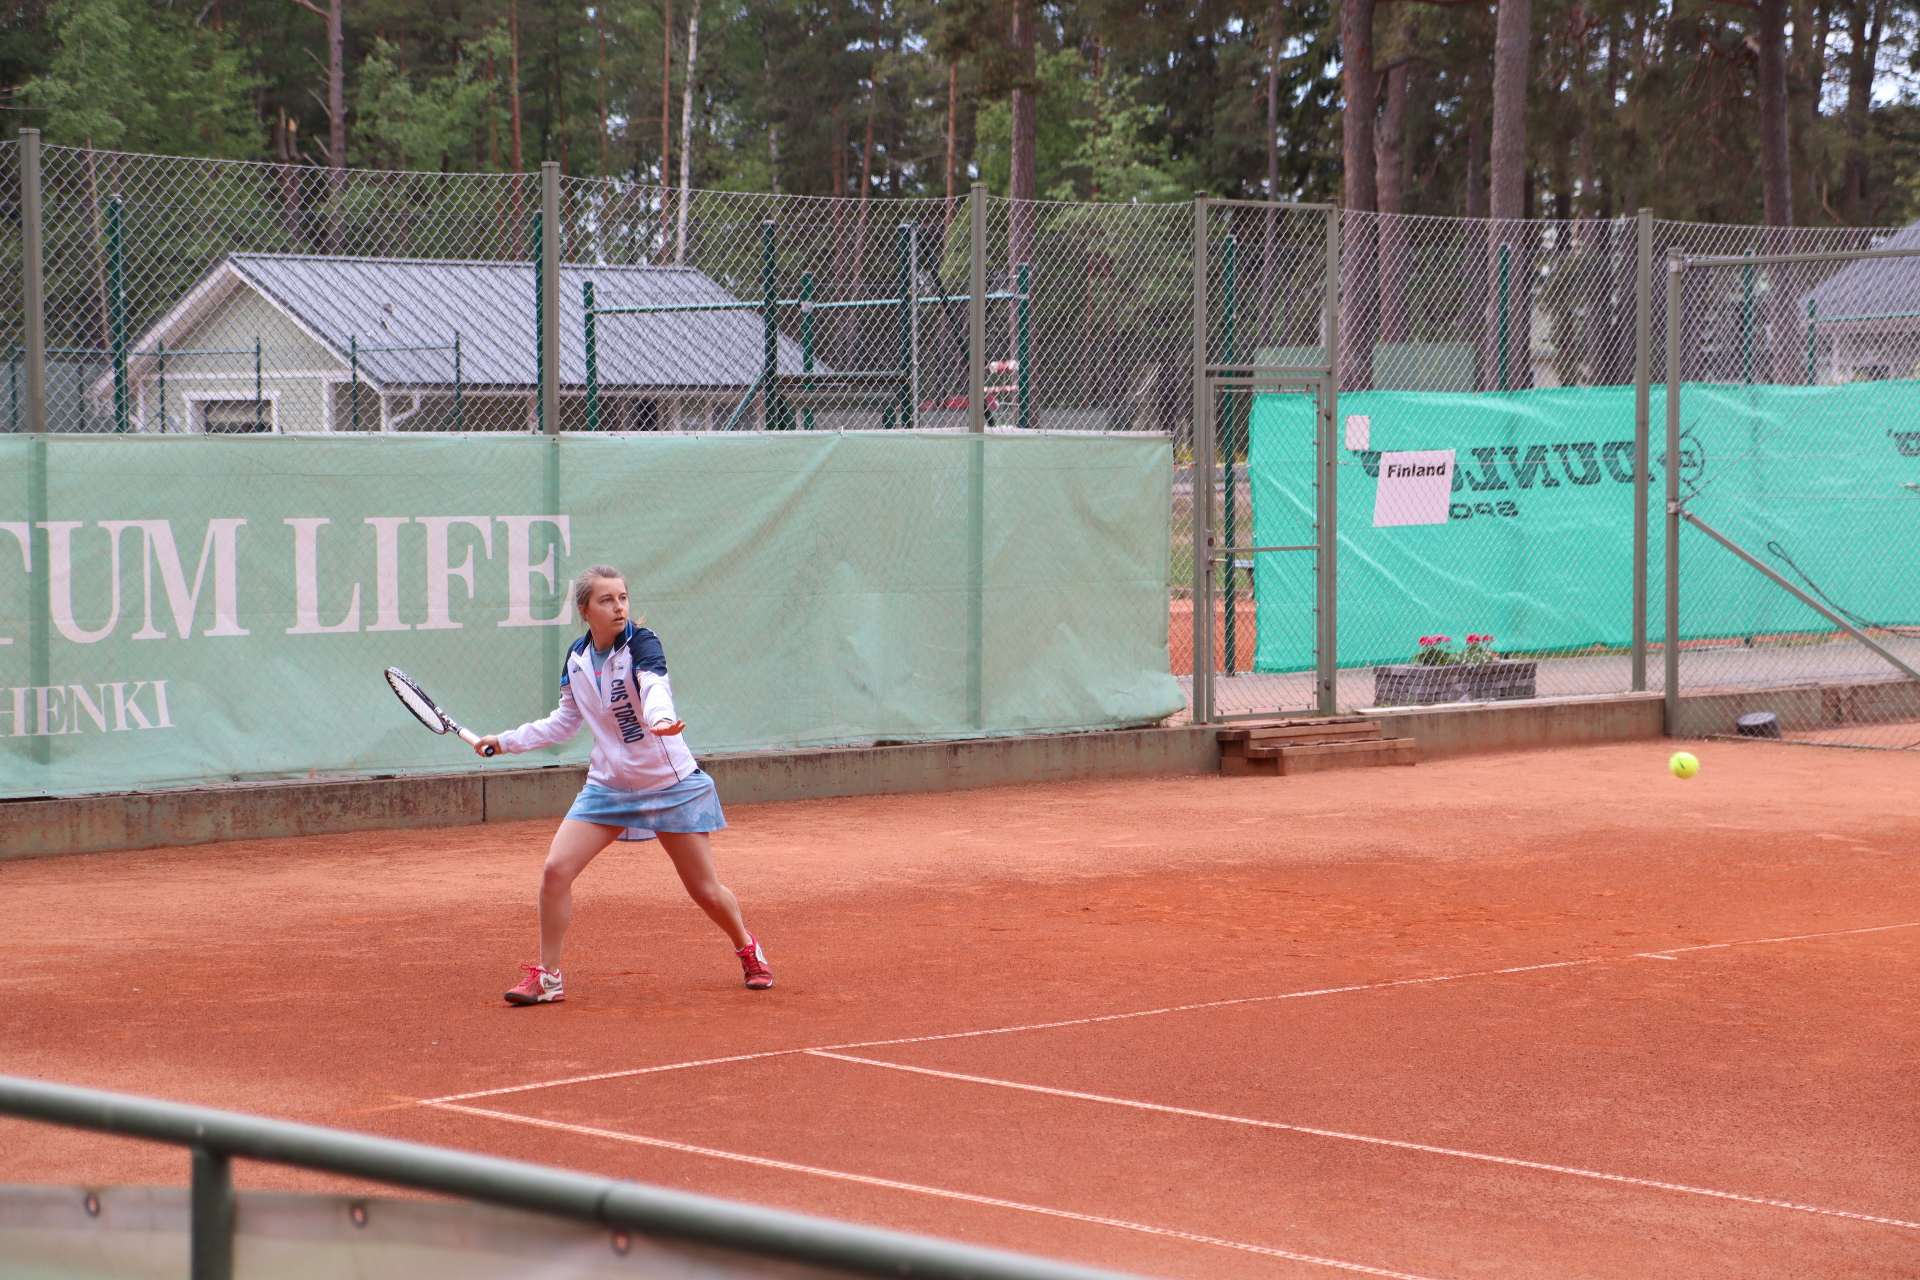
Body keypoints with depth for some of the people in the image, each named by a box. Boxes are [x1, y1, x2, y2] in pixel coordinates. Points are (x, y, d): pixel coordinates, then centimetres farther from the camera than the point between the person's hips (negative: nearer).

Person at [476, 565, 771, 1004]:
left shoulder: (641, 644, -15)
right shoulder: (576, 661, 1)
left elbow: (655, 688, -37)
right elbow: (564, 723, 17)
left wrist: (660, 718, -59)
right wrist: (506, 741, 14)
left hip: (670, 784, -4)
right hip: (608, 785, 4)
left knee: (706, 890, 2)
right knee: (556, 869, -13)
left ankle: (749, 951, 32)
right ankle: (547, 978, 0)